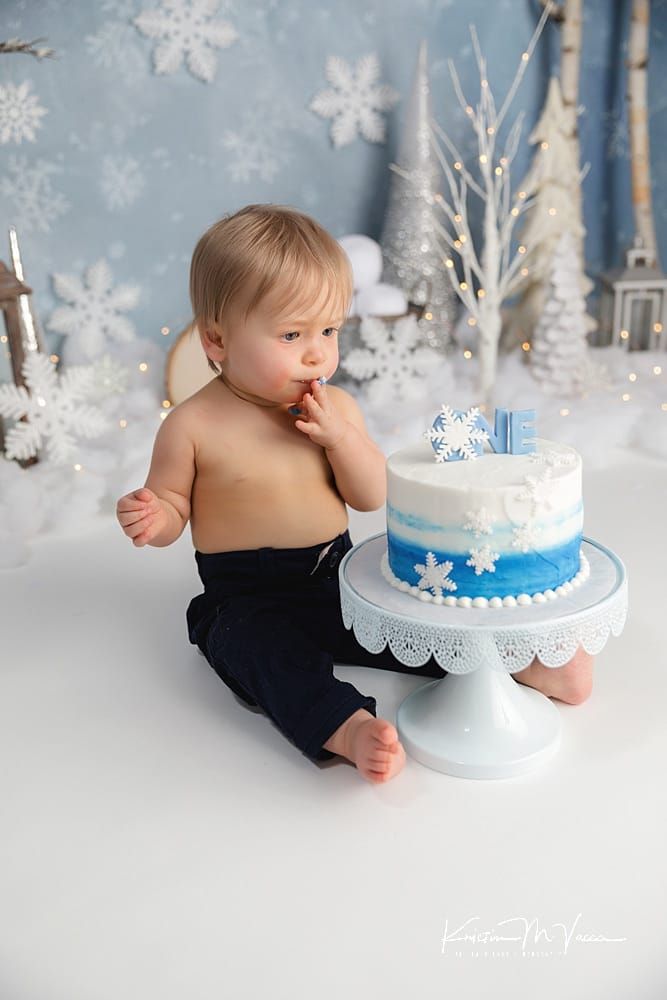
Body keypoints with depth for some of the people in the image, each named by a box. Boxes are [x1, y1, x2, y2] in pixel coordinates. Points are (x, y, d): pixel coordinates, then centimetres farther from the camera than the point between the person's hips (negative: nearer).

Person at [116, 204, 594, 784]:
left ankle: (521, 660, -3)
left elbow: (372, 498, -1)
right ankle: (348, 730, -47)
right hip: (247, 596, -3)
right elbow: (172, 502, -1)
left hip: (336, 576, 4)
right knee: (263, 644, -32)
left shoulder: (336, 408, 0)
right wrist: (153, 519, -25)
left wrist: (341, 436, -17)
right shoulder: (193, 426, -12)